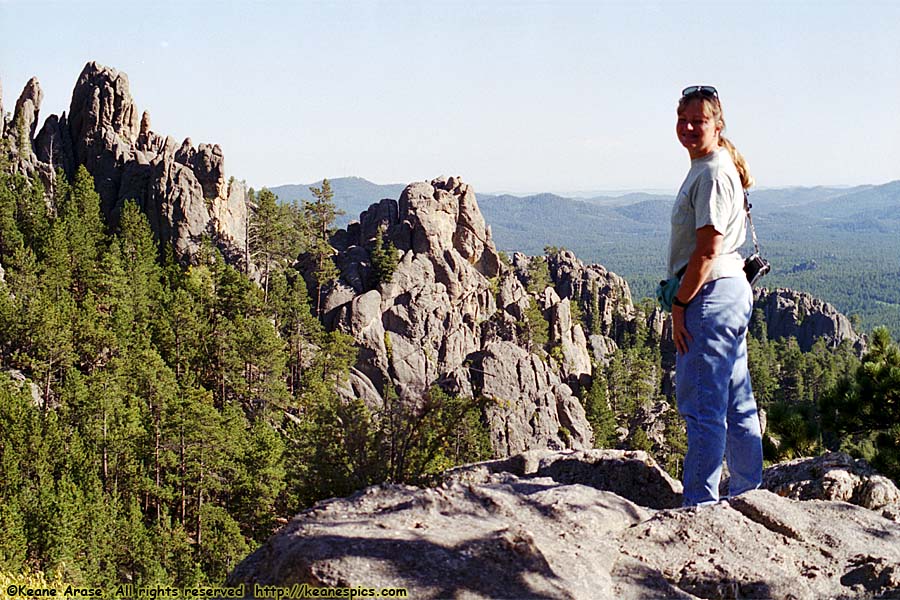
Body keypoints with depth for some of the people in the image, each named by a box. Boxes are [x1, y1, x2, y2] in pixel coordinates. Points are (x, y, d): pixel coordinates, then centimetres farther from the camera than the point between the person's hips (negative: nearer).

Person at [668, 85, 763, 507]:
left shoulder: (713, 174, -14)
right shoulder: (704, 169, 18)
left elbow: (707, 250, -20)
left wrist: (679, 304, -16)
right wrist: (684, 301, 18)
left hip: (712, 294, -11)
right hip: (731, 290, 11)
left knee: (702, 405, -7)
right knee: (736, 404, 16)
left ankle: (700, 504, -2)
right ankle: (748, 493, 26)